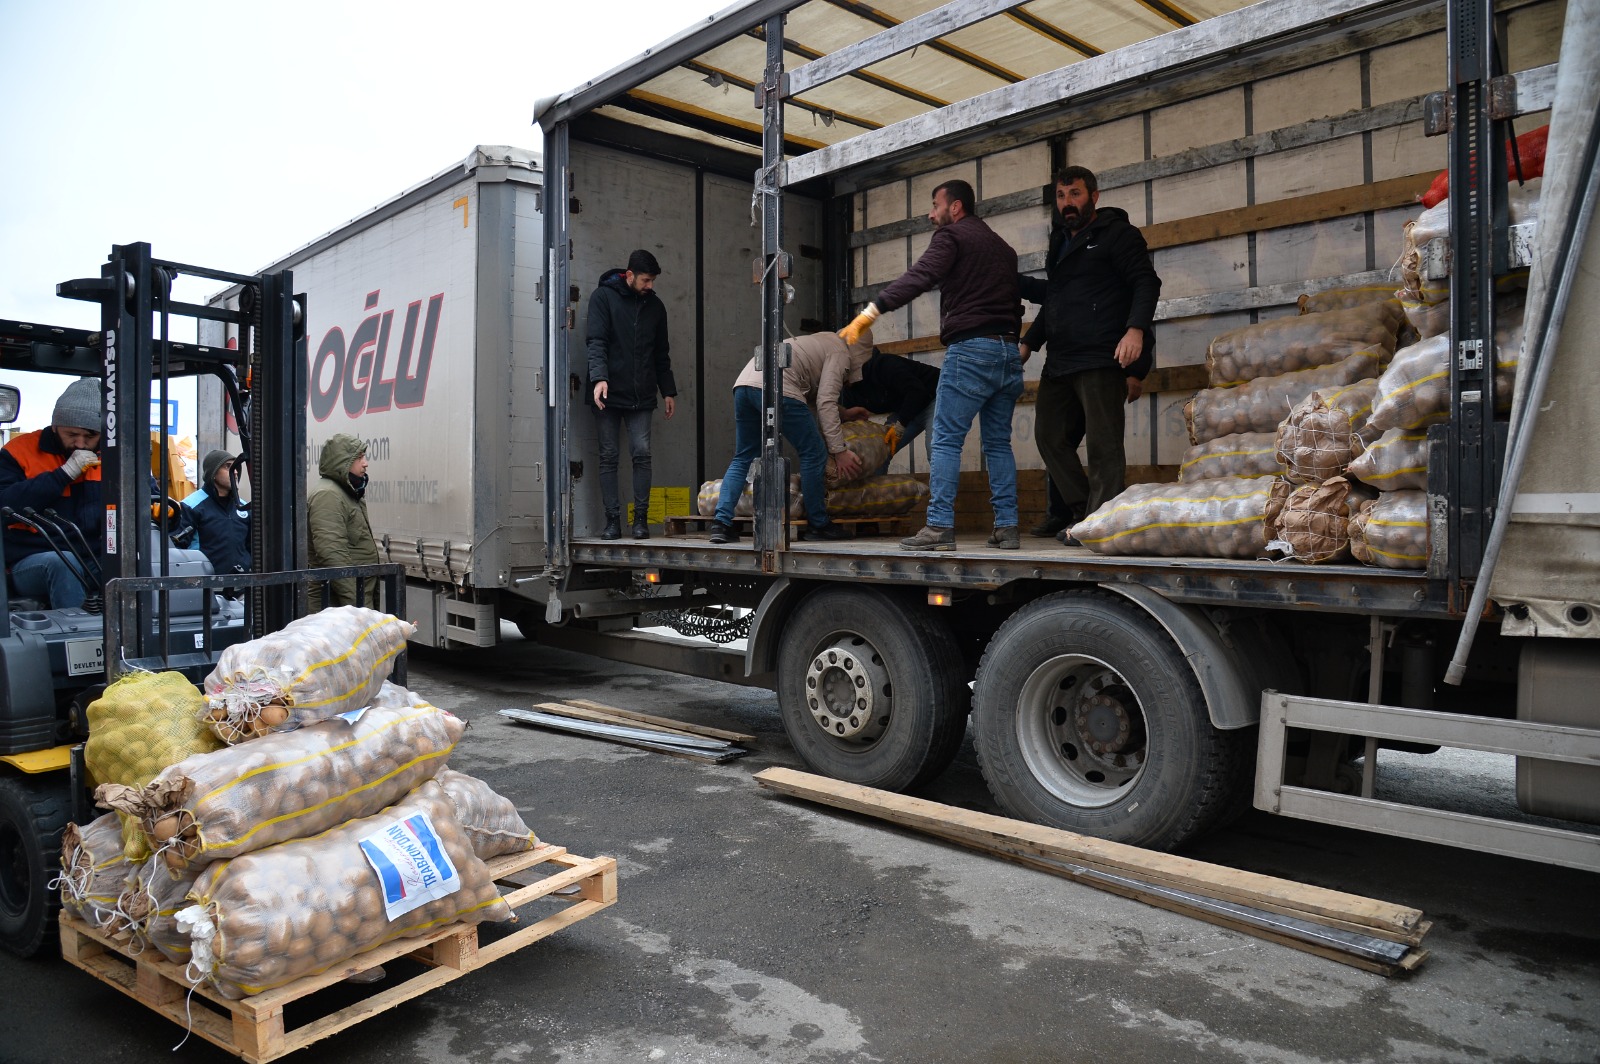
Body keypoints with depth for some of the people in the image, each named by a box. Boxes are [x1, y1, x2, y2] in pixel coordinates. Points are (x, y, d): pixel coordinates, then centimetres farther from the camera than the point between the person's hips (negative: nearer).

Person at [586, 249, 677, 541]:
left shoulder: (655, 305, 13)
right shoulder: (603, 297, 1)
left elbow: (661, 353, 19)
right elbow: (596, 341, -9)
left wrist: (668, 391, 15)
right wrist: (599, 377, -23)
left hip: (641, 396, 3)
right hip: (609, 393, -3)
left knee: (642, 454, -5)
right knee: (608, 456, -1)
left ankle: (641, 518, 1)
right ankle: (613, 520, 3)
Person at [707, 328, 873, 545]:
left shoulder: (821, 341, 36)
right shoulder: (841, 353, 10)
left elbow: (818, 395, 44)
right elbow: (825, 402, -3)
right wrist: (839, 450, -4)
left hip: (744, 383, 9)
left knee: (743, 458, 14)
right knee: (813, 452, 3)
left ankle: (721, 523, 1)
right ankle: (818, 525, 10)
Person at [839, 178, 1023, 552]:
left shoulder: (951, 235, 0)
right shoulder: (1002, 246, 25)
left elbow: (917, 278, -15)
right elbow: (1014, 299, 23)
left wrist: (866, 315, -21)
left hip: (970, 349, -8)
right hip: (1008, 350, 8)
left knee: (946, 441, -6)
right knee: (999, 443, 10)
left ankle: (939, 527, -11)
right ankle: (1007, 527, 6)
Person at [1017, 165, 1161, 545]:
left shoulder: (1116, 233, 0)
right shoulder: (1061, 241, 23)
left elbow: (1146, 283, -9)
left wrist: (1136, 328, -24)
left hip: (1101, 358, -8)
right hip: (1060, 362, 9)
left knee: (1103, 445, -8)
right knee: (1051, 438, 9)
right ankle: (1080, 510, 16)